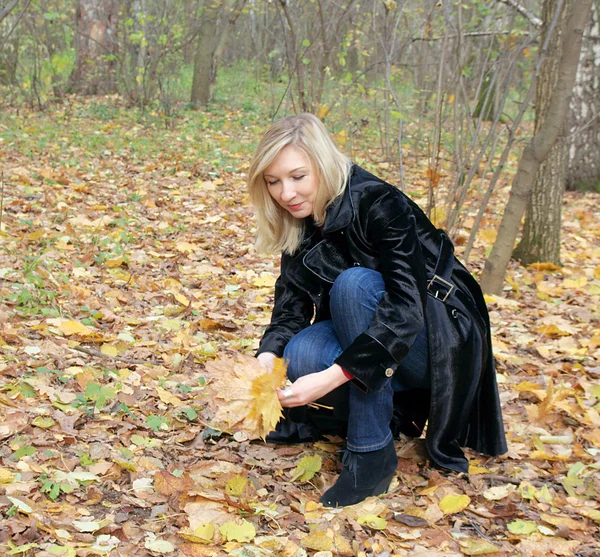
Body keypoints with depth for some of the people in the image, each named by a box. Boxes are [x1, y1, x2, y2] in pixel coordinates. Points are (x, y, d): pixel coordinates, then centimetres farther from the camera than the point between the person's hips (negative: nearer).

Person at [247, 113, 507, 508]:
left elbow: (406, 309, -33)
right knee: (300, 354, -26)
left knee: (355, 283, -33)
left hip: (437, 345, -6)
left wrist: (332, 377, -41)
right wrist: (268, 356, -28)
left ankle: (371, 452, -25)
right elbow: (291, 306, -6)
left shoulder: (381, 206, -24)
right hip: (365, 335, 6)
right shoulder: (299, 227, -2)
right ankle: (399, 412, 1)